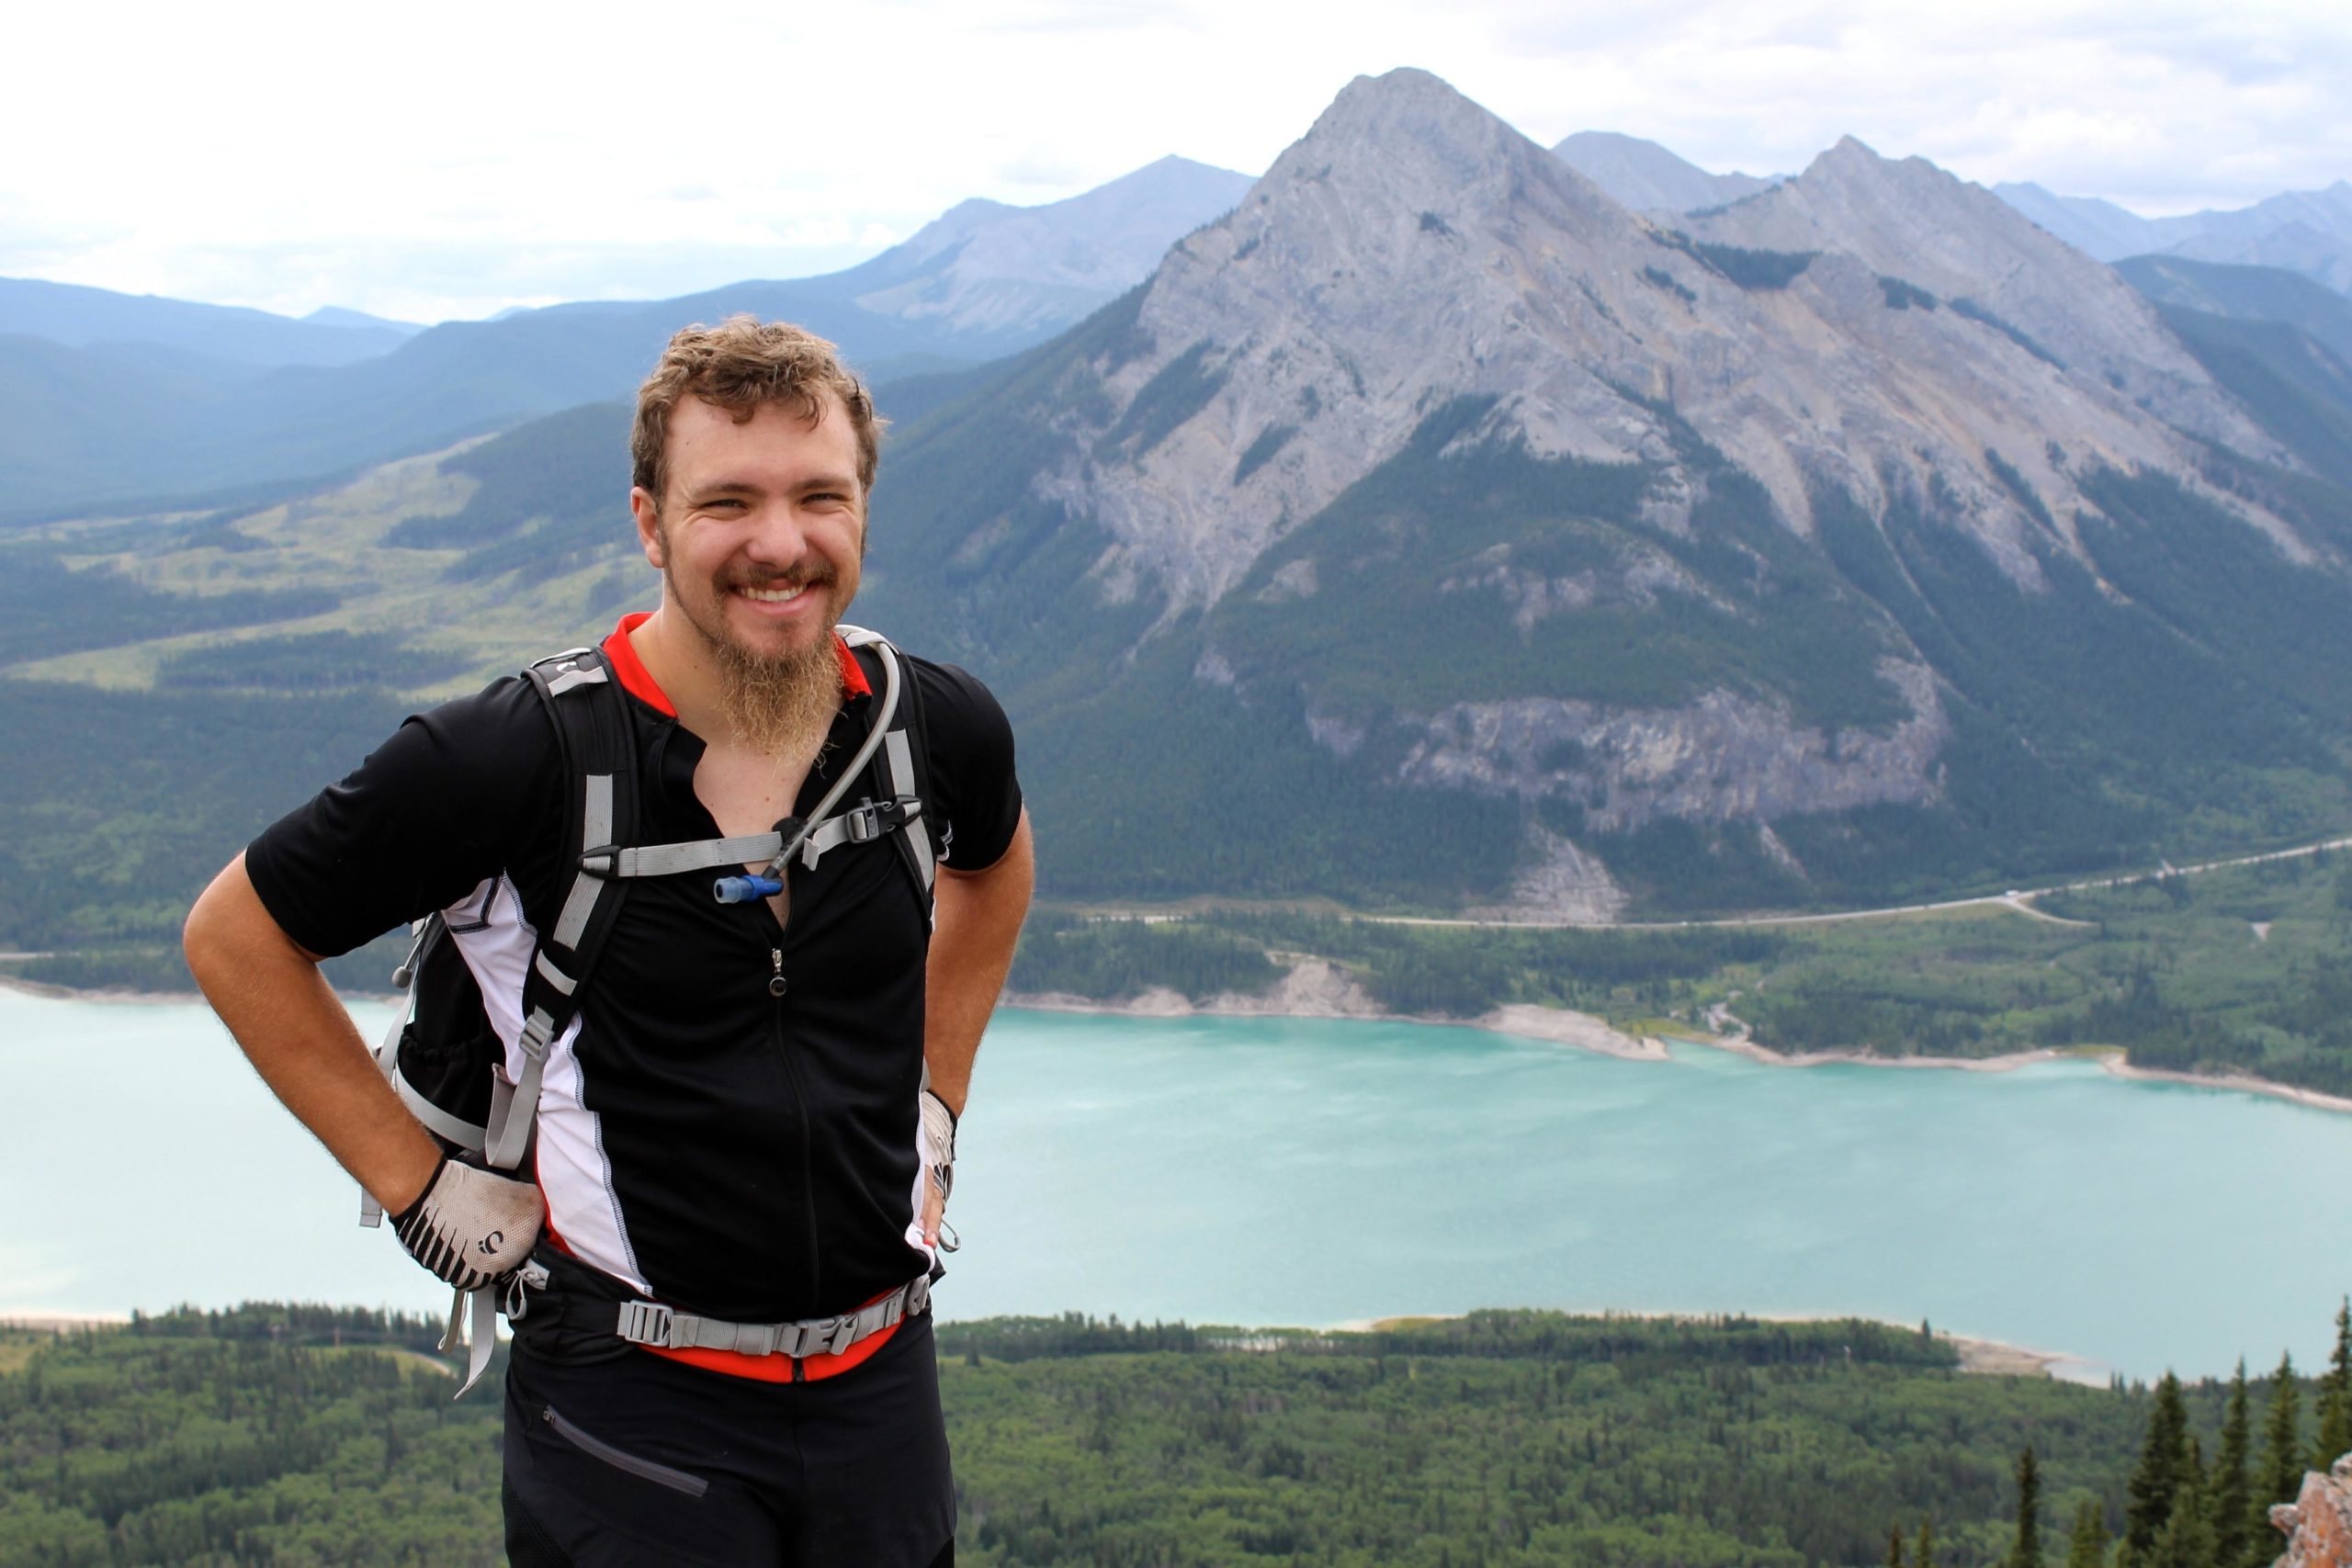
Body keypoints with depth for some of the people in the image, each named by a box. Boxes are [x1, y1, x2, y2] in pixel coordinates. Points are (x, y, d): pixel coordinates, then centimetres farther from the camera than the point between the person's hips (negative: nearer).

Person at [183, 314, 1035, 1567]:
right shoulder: (514, 760, -17)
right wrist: (415, 1181, -5)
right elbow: (236, 936, -4)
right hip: (632, 1400, -4)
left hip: (880, 1375, 4)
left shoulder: (941, 728, -4)